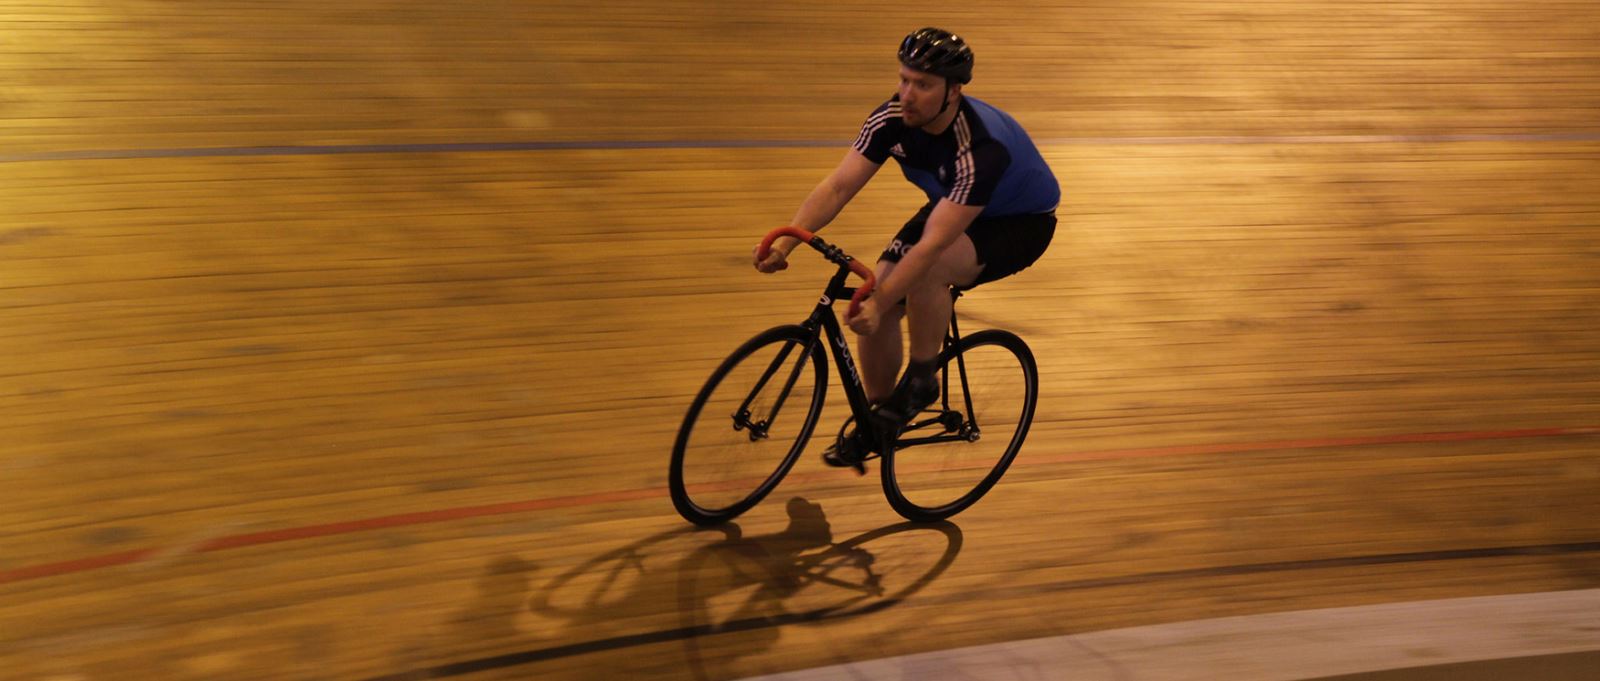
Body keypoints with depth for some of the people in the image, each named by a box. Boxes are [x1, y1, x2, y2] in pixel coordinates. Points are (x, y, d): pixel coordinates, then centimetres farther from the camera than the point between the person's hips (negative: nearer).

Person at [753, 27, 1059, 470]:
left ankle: (921, 381, -11)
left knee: (925, 272, -36)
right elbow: (838, 186, -23)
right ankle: (877, 420, 11)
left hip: (1020, 223, -6)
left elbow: (933, 243, -42)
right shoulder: (892, 119, -21)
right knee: (877, 300, -11)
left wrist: (879, 303, -47)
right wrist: (784, 244, -36)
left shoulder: (982, 148, -38)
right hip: (951, 208, 6)